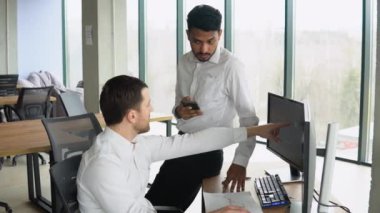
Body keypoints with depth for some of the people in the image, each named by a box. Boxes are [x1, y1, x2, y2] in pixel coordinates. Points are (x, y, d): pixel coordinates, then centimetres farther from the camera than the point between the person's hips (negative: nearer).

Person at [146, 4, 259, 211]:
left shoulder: (230, 66, -16)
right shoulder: (184, 63, 5)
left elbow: (249, 118, -19)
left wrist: (240, 162, -29)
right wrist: (179, 111, -10)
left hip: (206, 151, -6)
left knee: (156, 205, -5)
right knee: (153, 202, 10)